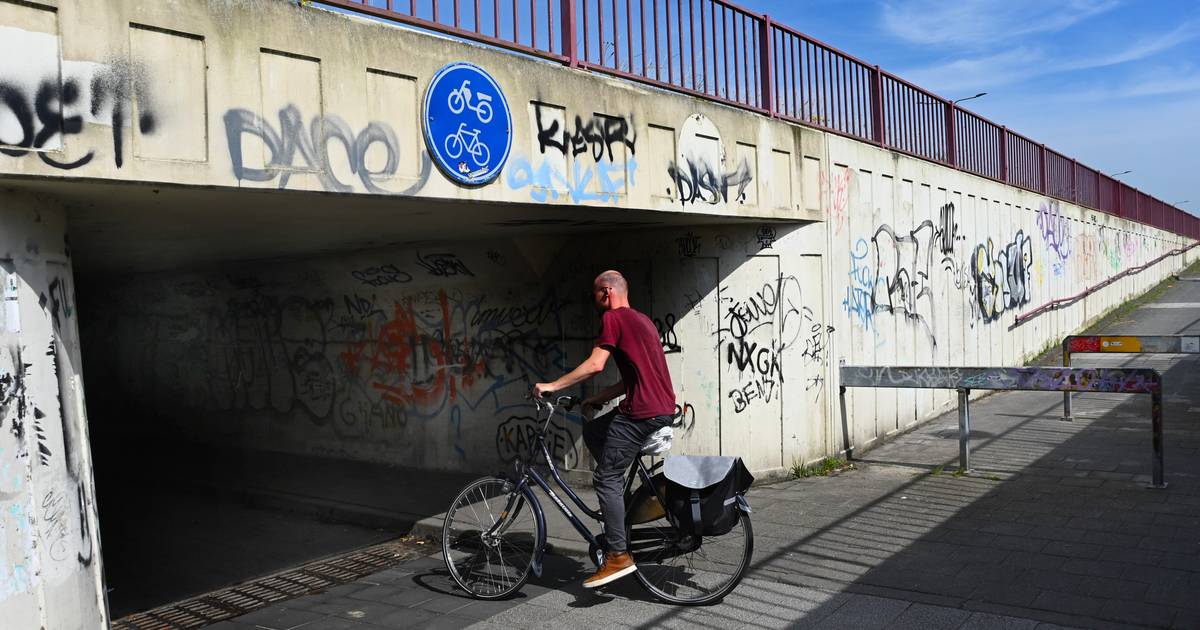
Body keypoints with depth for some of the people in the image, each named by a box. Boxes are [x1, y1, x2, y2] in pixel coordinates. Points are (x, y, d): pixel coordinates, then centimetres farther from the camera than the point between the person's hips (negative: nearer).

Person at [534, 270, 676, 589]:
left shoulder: (613, 318, -6)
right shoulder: (642, 320, 22)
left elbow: (595, 365, -17)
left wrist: (552, 386, -10)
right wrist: (598, 398, 24)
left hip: (642, 412, -10)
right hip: (664, 407, 10)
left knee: (605, 478, -5)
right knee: (592, 431, 22)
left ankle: (618, 556, -5)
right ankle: (622, 501, 21)